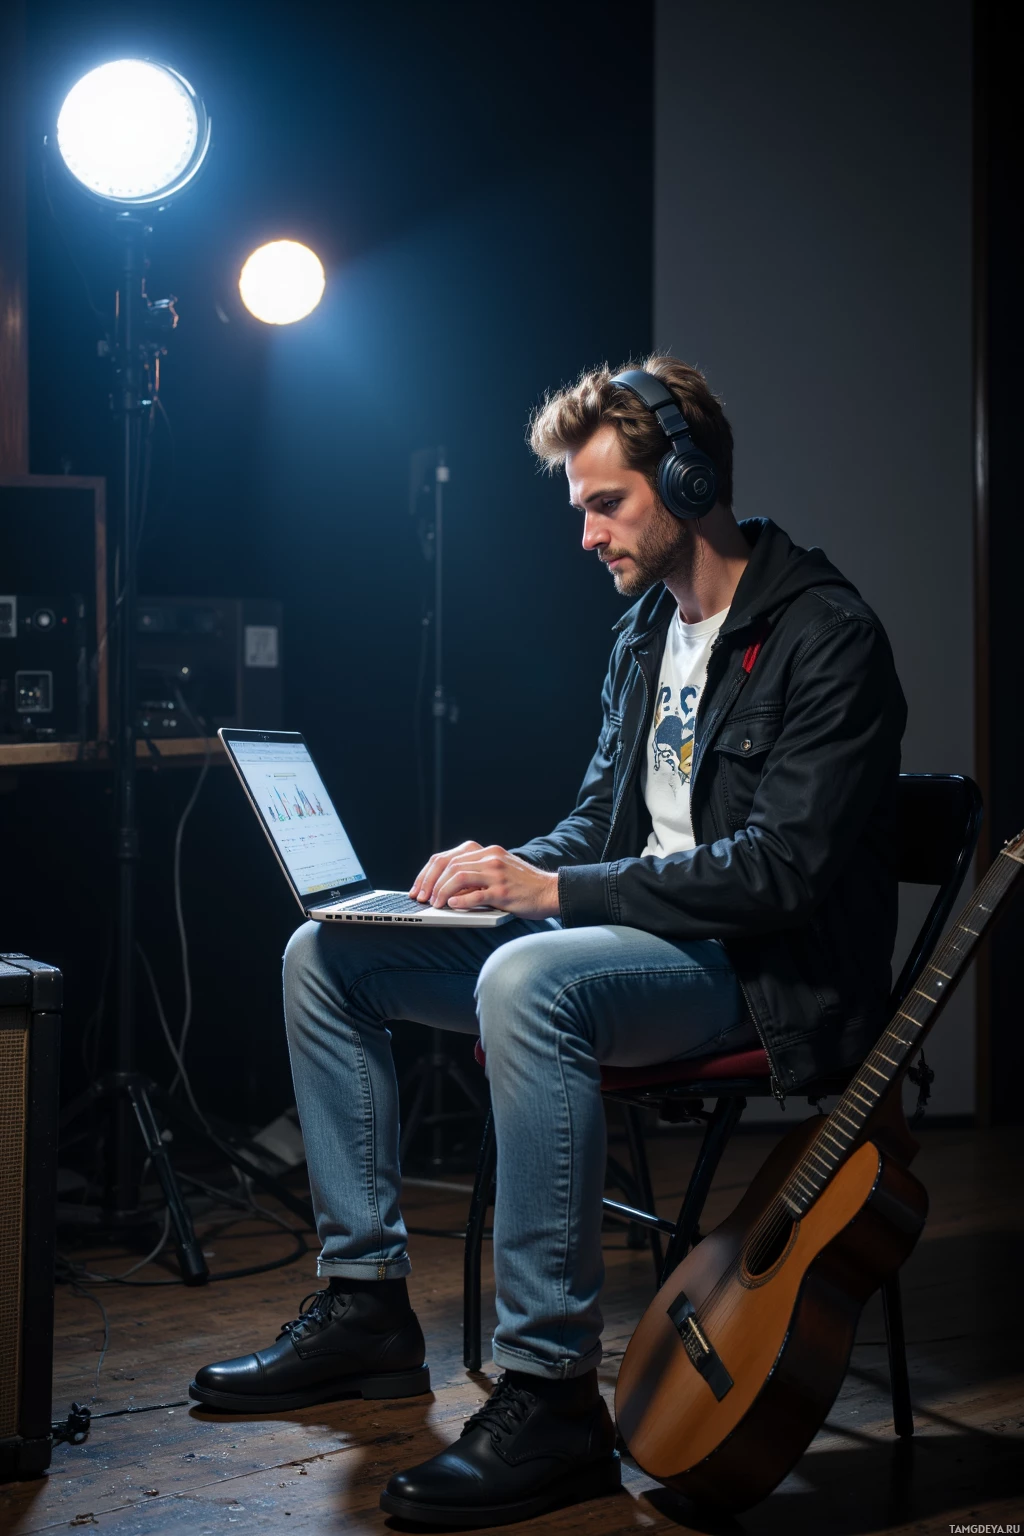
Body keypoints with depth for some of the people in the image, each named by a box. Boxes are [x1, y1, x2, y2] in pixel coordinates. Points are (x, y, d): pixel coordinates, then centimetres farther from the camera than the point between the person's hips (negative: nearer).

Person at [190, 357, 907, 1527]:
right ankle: (365, 1302, 5)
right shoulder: (645, 628, 14)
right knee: (325, 955, 1)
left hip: (758, 970, -9)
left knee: (527, 982, -39)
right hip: (638, 935, 9)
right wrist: (510, 868, -3)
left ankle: (550, 1391, -31)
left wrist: (555, 889, -22)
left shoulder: (827, 637, -14)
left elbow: (783, 867, -23)